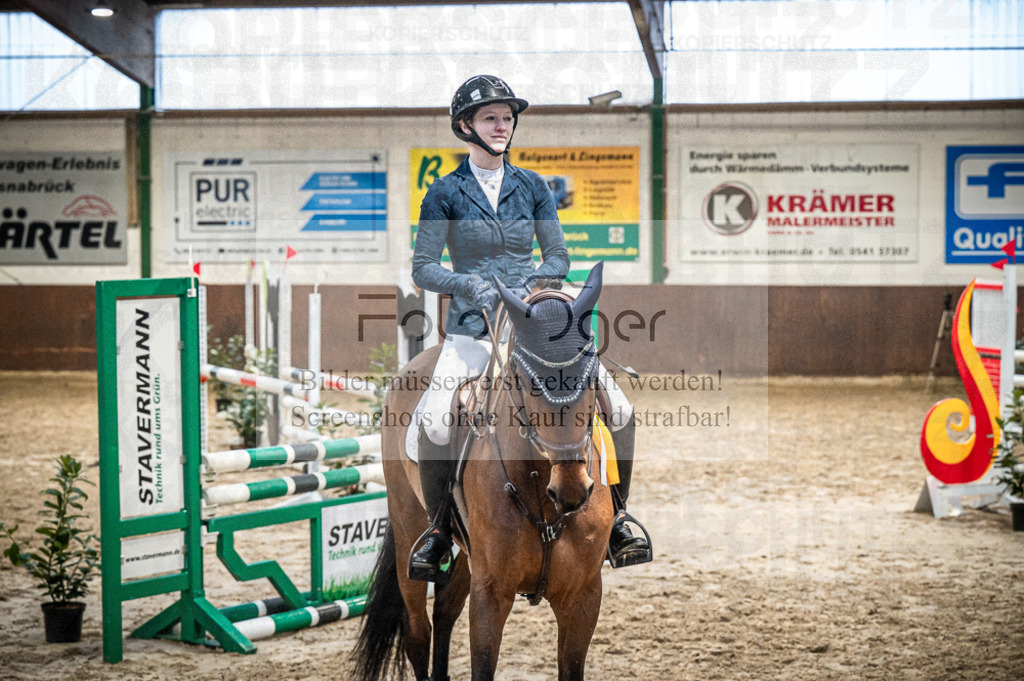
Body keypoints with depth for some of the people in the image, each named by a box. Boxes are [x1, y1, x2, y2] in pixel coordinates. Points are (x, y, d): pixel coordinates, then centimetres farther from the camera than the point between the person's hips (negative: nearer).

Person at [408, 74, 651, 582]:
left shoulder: (532, 187, 9)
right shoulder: (446, 193, 2)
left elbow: (558, 257, 11)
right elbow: (423, 269, 0)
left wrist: (532, 282, -10)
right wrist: (472, 285, -17)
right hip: (473, 327, -3)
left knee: (619, 409, -11)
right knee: (436, 423, -28)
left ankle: (613, 517, 7)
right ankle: (438, 527, -5)